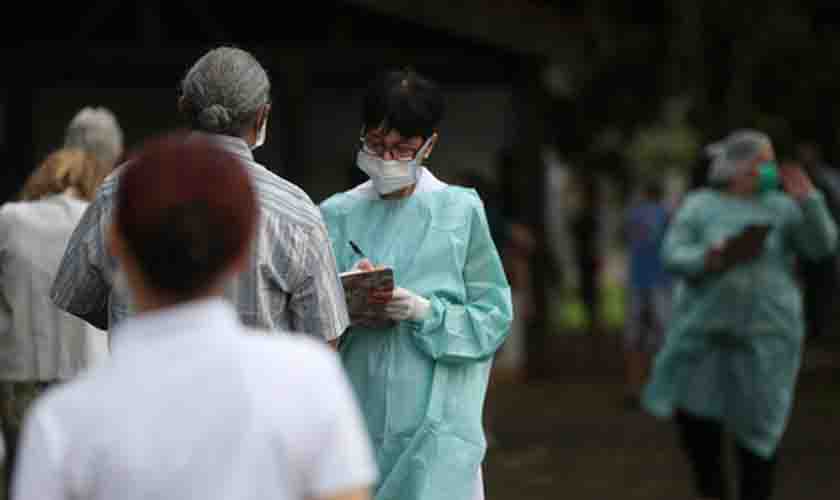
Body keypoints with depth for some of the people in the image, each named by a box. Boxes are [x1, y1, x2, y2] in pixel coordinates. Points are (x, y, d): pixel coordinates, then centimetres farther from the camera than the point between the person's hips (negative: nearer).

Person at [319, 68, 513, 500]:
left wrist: (425, 311, -15)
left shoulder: (460, 211, 0)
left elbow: (494, 315, 0)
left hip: (435, 420, -2)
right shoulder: (337, 215, 7)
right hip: (359, 412, 3)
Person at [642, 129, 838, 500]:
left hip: (765, 333, -1)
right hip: (704, 329, 1)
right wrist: (707, 259, -26)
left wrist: (807, 200, -20)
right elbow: (673, 256, -6)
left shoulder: (781, 208, 2)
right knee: (692, 415, 3)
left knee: (757, 423, 0)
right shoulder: (700, 206, 1)